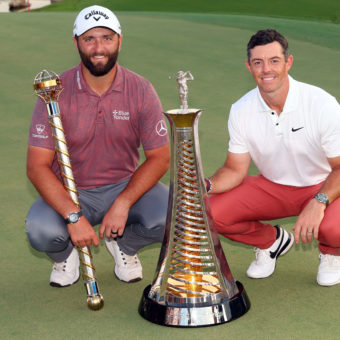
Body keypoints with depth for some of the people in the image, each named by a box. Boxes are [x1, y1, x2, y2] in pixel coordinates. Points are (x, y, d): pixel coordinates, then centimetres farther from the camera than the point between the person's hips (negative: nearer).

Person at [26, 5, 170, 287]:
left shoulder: (140, 90, -8)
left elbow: (160, 157, -7)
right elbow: (37, 166, -15)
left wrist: (123, 204, -23)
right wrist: (73, 216, -29)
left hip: (126, 186, 1)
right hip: (69, 192, -1)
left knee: (168, 218, -26)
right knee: (40, 231, -31)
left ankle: (124, 245, 10)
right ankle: (67, 254, 9)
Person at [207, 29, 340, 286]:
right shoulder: (241, 110, -10)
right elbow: (235, 169, -3)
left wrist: (319, 202, -35)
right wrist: (207, 185, -24)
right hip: (272, 186, 4)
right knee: (210, 212, -17)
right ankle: (272, 241, 13)